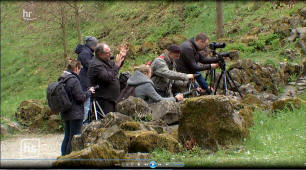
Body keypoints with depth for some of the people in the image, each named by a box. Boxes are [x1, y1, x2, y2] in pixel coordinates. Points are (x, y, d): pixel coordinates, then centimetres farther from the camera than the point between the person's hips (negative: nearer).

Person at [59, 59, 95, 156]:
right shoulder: (74, 80, -18)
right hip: (75, 114, -9)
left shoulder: (61, 80, 9)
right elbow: (80, 97, -18)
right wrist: (89, 92, -1)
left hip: (65, 114, 9)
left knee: (67, 137, 16)